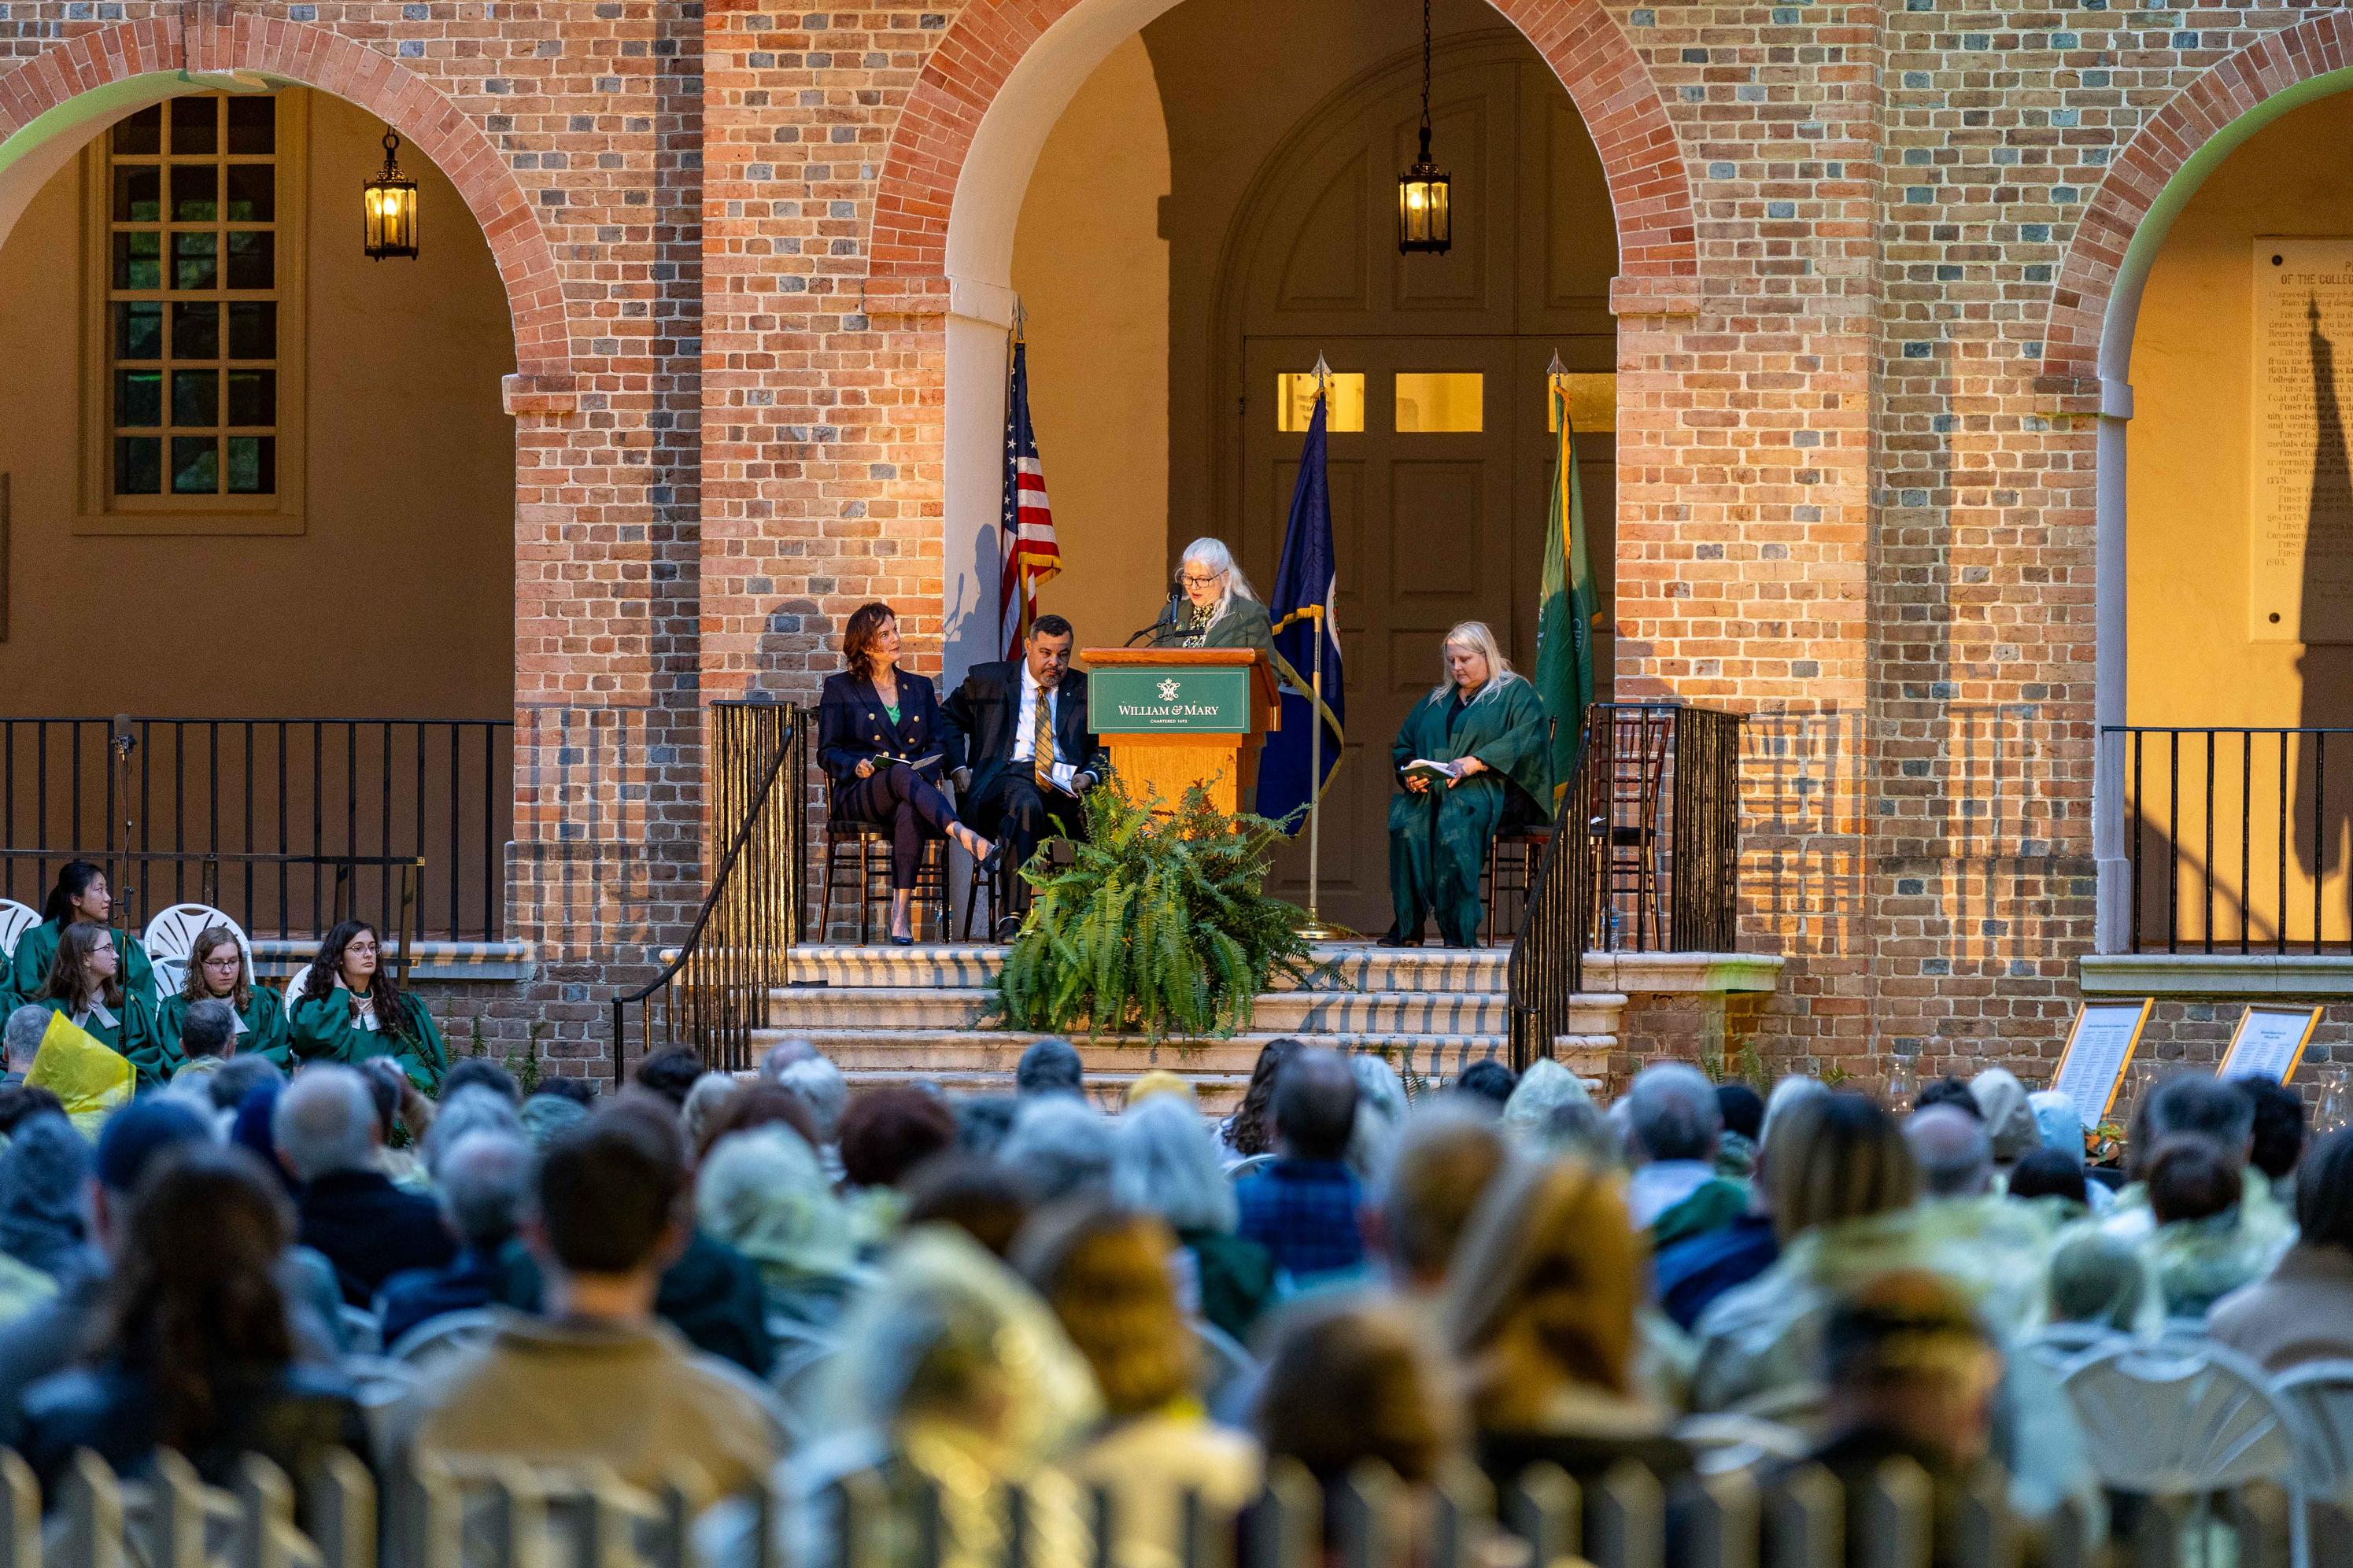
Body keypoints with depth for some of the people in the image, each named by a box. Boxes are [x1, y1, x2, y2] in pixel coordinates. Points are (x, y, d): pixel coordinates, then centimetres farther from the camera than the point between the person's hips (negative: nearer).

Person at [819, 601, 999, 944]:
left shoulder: (919, 687, 22)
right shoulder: (840, 689, 13)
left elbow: (941, 742, 14)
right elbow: (828, 754, 7)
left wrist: (926, 764, -9)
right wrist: (858, 766, -14)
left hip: (913, 786, 2)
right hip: (860, 796, -2)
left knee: (910, 811, -38)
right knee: (902, 774, -38)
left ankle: (901, 913, -47)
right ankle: (969, 839, -59)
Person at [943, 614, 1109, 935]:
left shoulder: (1085, 690, 19)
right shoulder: (987, 680, 16)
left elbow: (1103, 748, 17)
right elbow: (948, 720, 23)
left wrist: (1089, 775, -5)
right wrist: (958, 769, 8)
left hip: (1064, 786, 2)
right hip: (1006, 776, -2)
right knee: (1025, 803, -39)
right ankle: (1012, 914, -44)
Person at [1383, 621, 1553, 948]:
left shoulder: (1515, 693, 10)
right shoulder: (1437, 700, 29)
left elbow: (1527, 738, -8)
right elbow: (1403, 746, 26)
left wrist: (1475, 763, -20)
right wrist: (1409, 772, 1)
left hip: (1489, 790, -5)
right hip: (1431, 790, 5)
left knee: (1455, 815, -40)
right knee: (1405, 818, -32)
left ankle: (1459, 930, -41)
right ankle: (1408, 925, -35)